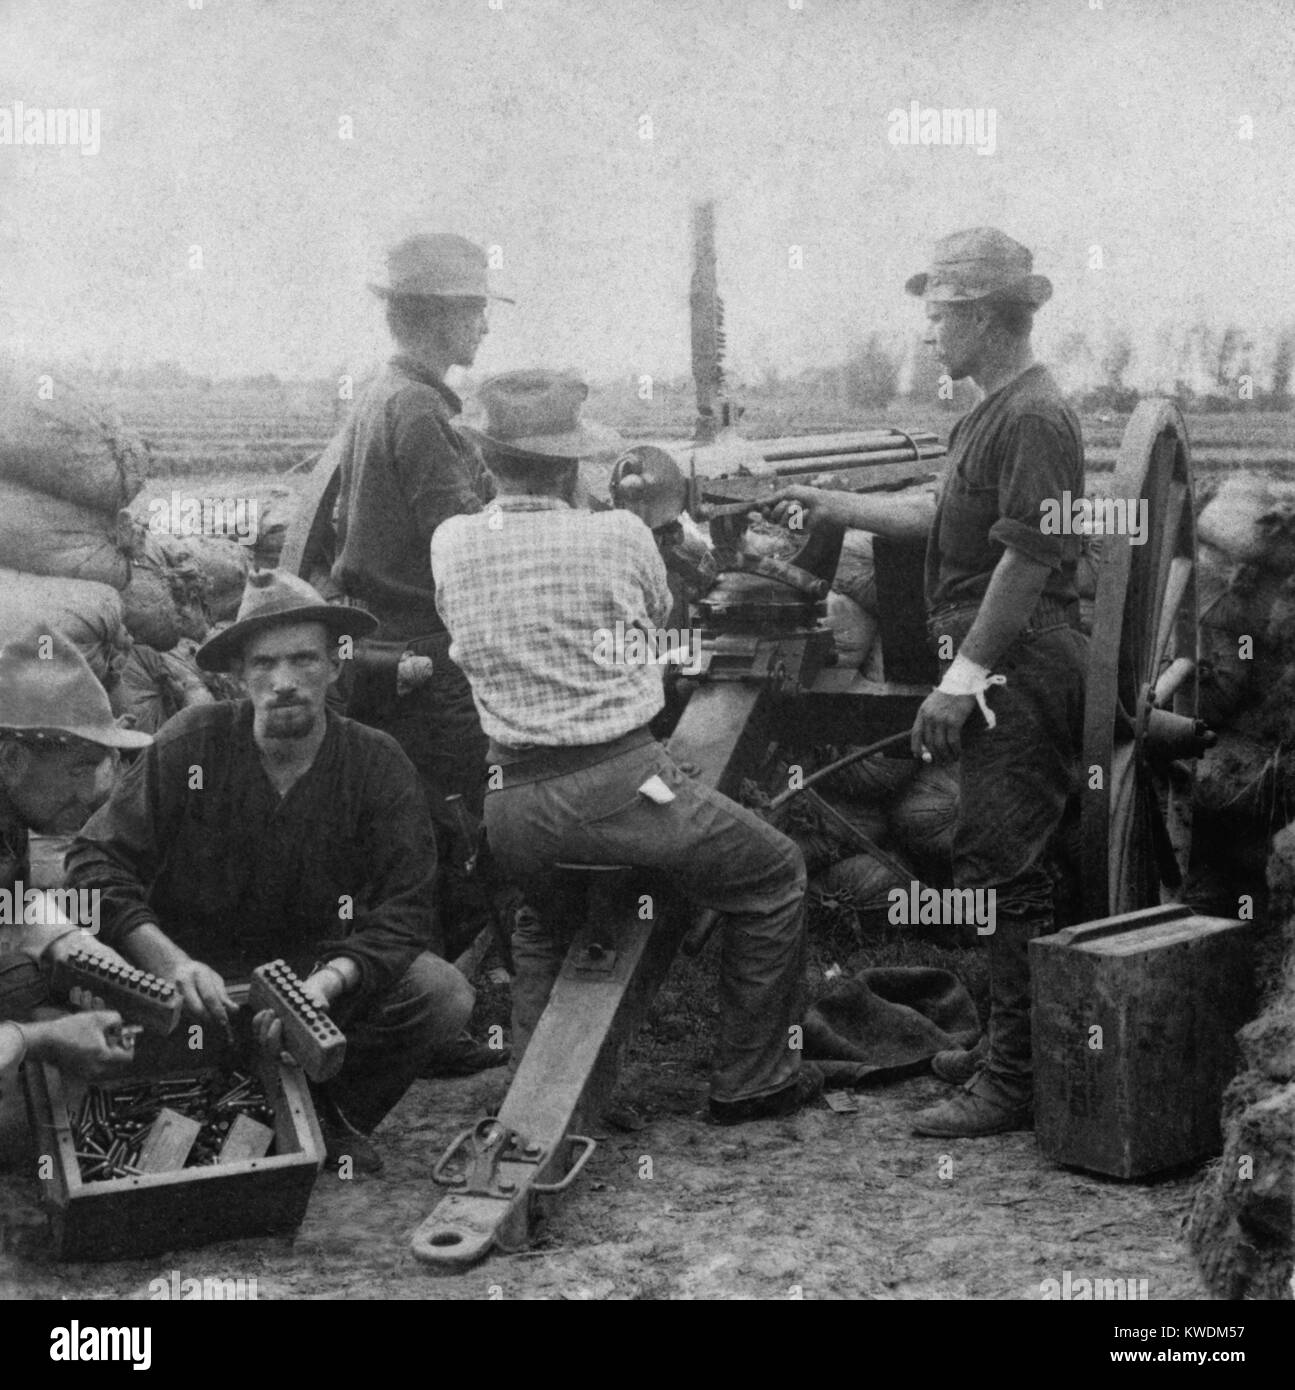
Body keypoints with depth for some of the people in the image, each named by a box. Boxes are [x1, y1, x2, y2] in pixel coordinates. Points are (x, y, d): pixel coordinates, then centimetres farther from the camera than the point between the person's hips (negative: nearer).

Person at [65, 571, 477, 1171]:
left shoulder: (376, 764, -7)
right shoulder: (190, 743, -9)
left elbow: (402, 910, -11)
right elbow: (95, 860, -12)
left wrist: (329, 981, -31)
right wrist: (169, 960, -29)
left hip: (322, 973, 0)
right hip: (196, 971, 0)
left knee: (444, 995, -26)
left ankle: (334, 1118, 1)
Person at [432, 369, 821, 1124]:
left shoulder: (451, 544, 1)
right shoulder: (619, 536, -8)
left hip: (512, 803, 5)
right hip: (621, 784, -5)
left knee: (542, 921, 36)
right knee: (775, 874, 16)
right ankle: (751, 1078, 22)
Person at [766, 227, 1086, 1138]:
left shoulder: (1034, 419, -16)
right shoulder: (993, 415, 18)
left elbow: (1027, 559, -21)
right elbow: (941, 514, 27)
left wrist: (964, 676, -21)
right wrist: (832, 509, 26)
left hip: (1019, 673, -11)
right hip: (1001, 674, 11)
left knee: (1005, 875, -8)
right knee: (1011, 872, 16)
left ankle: (1015, 1085, -2)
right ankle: (1011, 1048, 27)